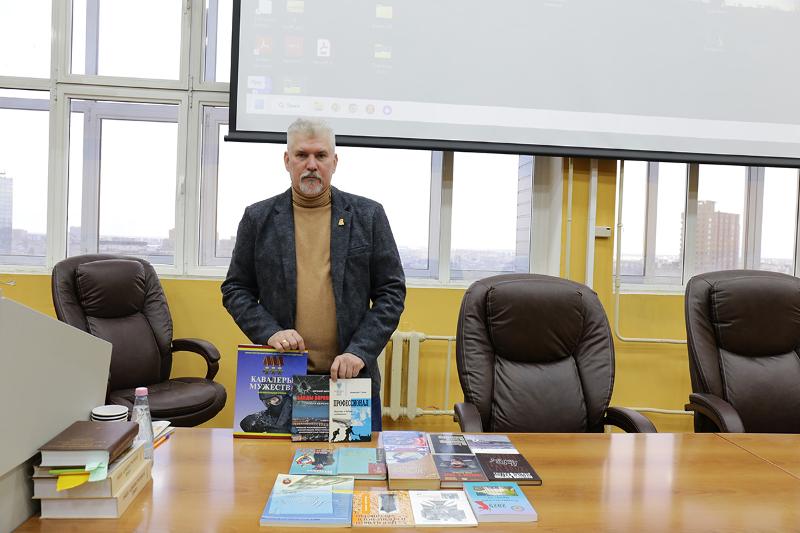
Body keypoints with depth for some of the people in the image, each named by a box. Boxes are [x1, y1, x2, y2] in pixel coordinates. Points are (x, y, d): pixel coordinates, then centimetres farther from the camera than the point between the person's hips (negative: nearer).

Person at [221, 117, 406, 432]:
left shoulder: (368, 215, 2)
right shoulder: (258, 218, 5)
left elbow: (391, 291, 0)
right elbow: (235, 289, 8)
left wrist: (360, 351, -11)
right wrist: (269, 332, -9)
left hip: (352, 375, 0)